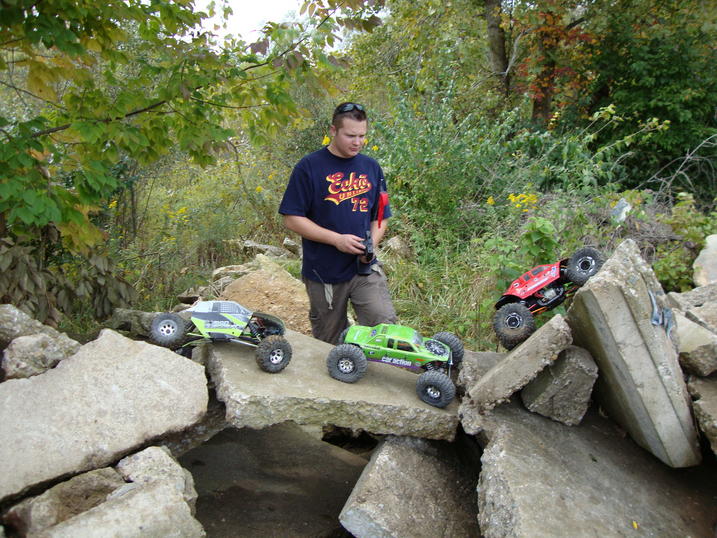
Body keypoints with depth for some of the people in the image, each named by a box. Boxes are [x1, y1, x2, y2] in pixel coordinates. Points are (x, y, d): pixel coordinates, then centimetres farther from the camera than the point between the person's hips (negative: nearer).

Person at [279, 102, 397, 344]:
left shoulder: (371, 167, 8)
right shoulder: (309, 167, -6)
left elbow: (380, 217, 13)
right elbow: (292, 219, -8)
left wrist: (372, 243, -8)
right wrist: (337, 239, -16)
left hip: (365, 268, 3)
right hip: (323, 272, -2)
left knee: (385, 323, -13)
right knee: (331, 344, 10)